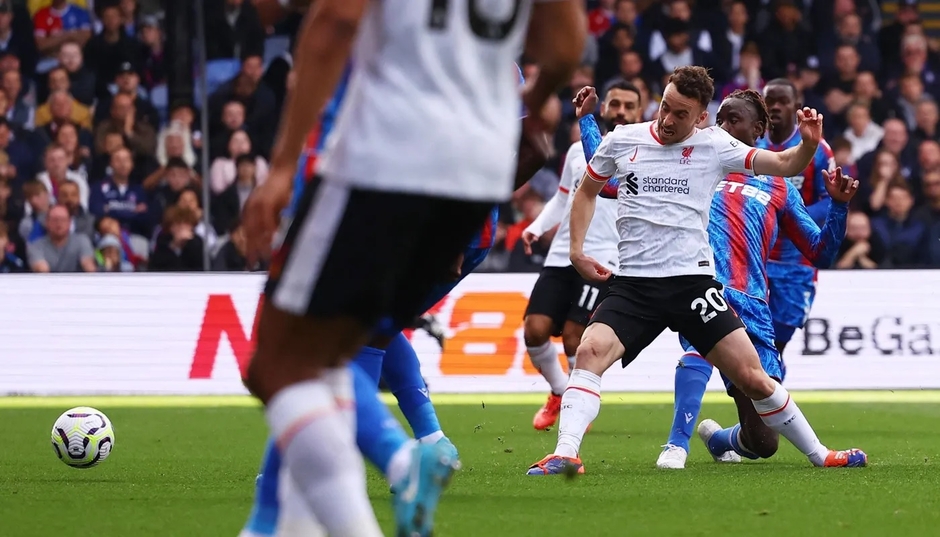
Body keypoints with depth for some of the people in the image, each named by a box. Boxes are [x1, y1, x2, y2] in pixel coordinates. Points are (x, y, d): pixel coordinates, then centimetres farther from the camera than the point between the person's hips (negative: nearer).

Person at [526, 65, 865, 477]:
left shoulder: (713, 146, 2)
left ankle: (818, 454, 12)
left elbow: (783, 164, -1)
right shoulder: (622, 141, 6)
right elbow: (587, 191, 21)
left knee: (752, 378, -4)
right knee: (590, 350, -26)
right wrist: (577, 250, 9)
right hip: (633, 284, 1)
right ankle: (565, 455, -30)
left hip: (693, 280, -1)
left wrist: (808, 146, -23)